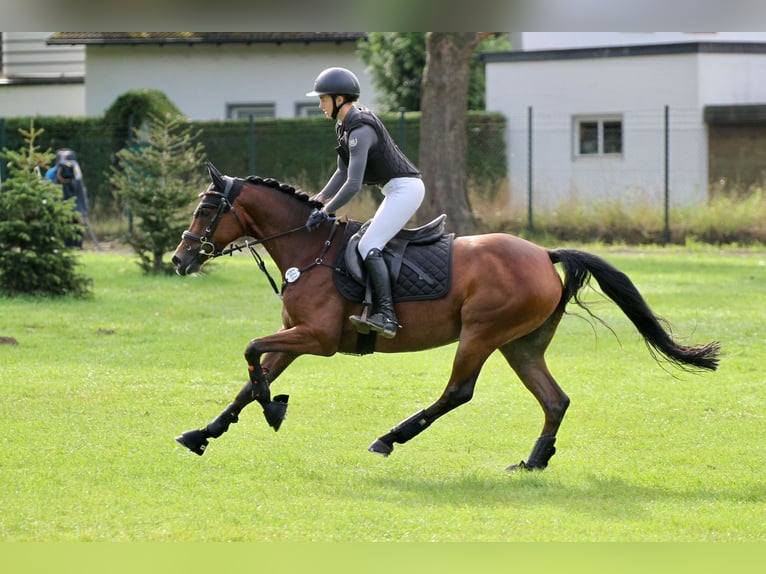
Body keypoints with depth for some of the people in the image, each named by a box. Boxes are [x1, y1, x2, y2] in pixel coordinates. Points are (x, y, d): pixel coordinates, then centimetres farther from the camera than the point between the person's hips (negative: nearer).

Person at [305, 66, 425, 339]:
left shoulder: (360, 131, -21)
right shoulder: (345, 125, 10)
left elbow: (353, 184, -26)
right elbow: (343, 172, 16)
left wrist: (325, 213, -21)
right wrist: (318, 200, 8)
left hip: (405, 189, -11)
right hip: (398, 190, 11)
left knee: (368, 246, -19)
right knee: (372, 245, 16)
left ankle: (386, 315, -28)